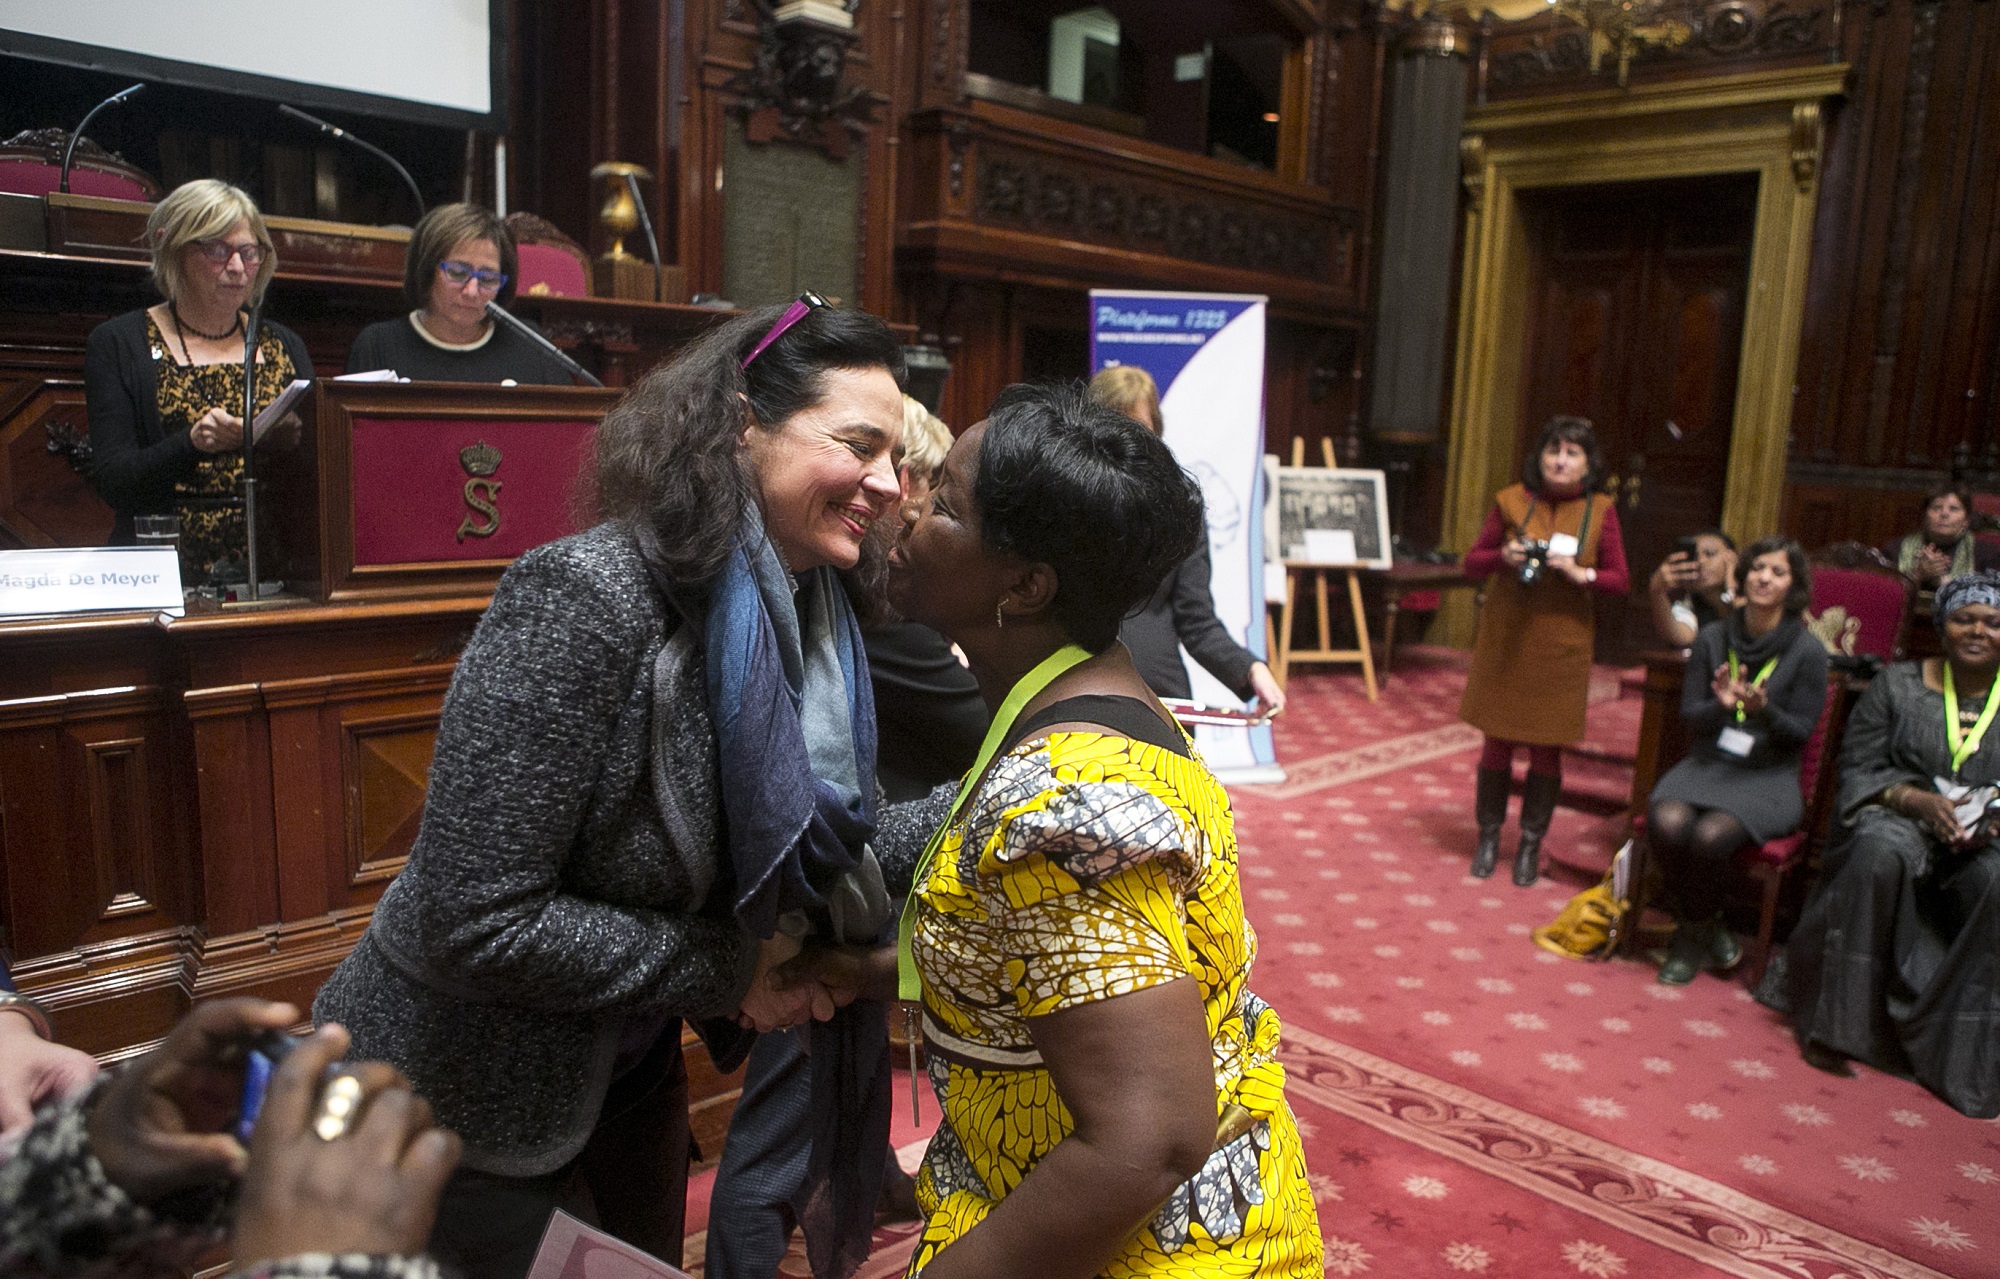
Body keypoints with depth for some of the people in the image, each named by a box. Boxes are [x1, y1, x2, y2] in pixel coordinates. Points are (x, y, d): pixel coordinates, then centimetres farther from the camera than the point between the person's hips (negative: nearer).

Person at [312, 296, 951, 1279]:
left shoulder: (802, 615, -5)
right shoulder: (583, 599, -29)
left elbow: (820, 839, 4)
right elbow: (475, 924, -30)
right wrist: (725, 969, -22)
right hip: (465, 1101, -7)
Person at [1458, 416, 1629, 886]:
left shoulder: (1600, 511, 0)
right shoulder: (1511, 501, -1)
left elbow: (1620, 580, 2)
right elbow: (1472, 561, 5)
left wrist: (1580, 573, -17)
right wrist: (1503, 556, -16)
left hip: (1561, 647, 0)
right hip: (1505, 639, 0)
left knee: (1547, 748, 6)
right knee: (1498, 741, 7)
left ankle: (1531, 844, 20)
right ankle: (1488, 837, 22)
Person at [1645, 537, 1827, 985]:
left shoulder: (1808, 651, -3)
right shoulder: (1713, 638, 5)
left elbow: (1801, 732, -1)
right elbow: (1689, 715, 6)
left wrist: (1764, 709, -21)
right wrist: (1721, 705, -16)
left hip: (1768, 777, -2)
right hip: (1707, 763, 3)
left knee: (1710, 834, -32)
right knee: (1667, 822, -30)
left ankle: (1692, 935, -1)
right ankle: (1707, 930, -3)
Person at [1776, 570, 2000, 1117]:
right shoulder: (1898, 684, 6)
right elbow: (1858, 768, 2)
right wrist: (1917, 800, -16)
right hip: (1899, 816, 0)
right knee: (1879, 852, -36)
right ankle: (1839, 1024, -27)